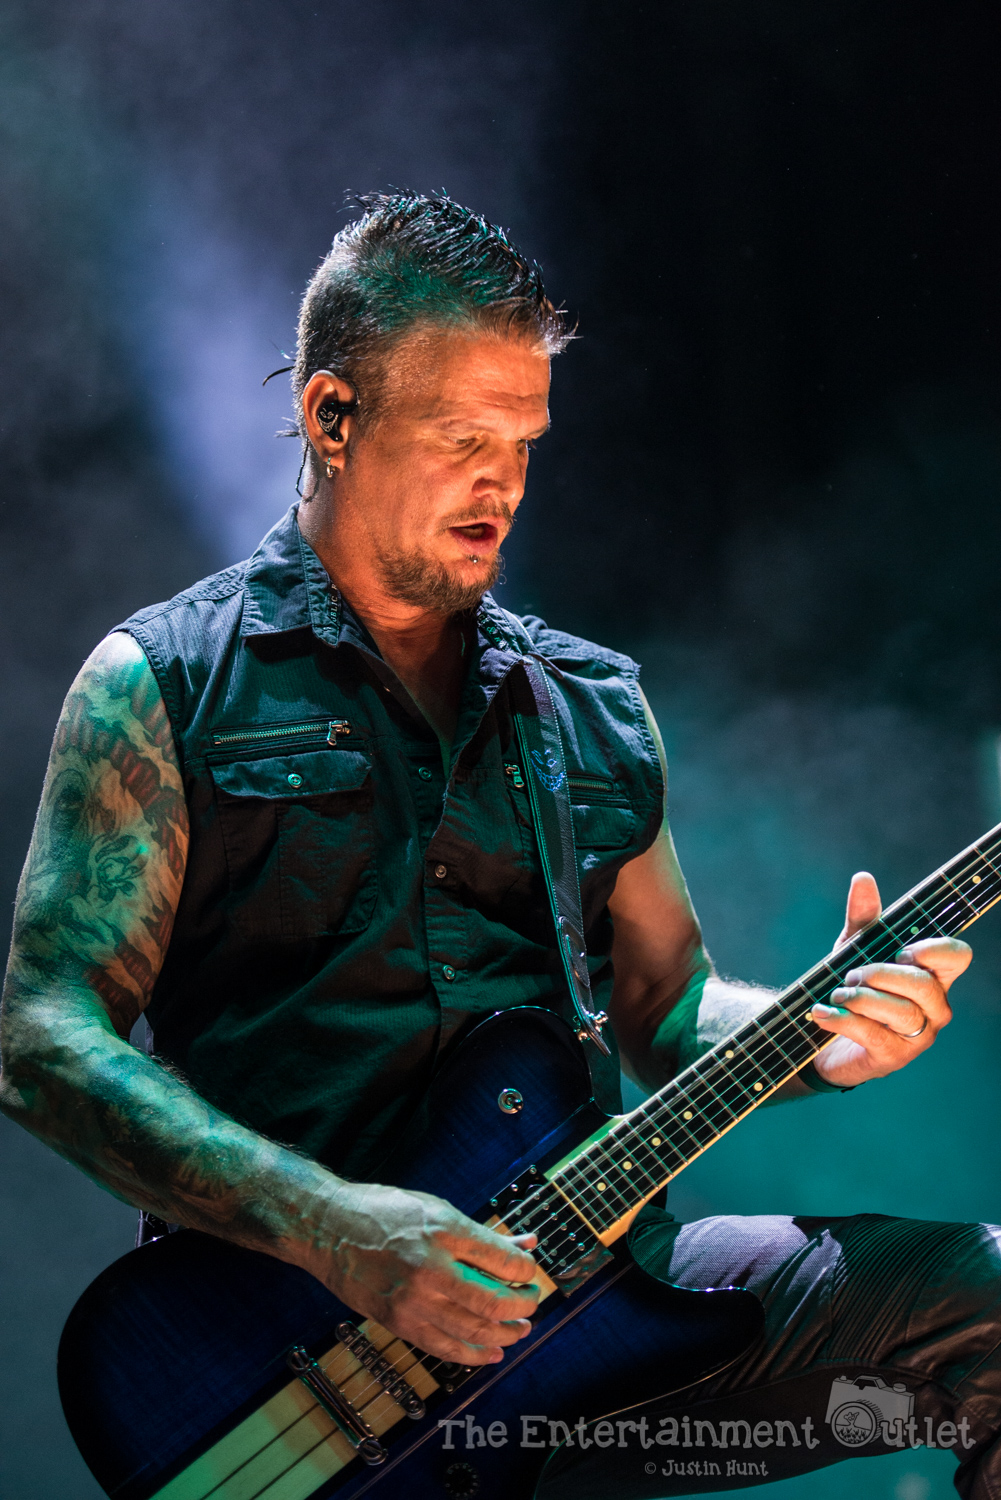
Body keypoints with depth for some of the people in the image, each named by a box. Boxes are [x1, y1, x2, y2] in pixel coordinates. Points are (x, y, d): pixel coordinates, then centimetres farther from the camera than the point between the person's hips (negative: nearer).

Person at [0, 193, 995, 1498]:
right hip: (288, 1312, -5)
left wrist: (820, 1034, -1)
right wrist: (329, 1227, -19)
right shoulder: (163, 683, 3)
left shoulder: (596, 707, 18)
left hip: (582, 1269, 5)